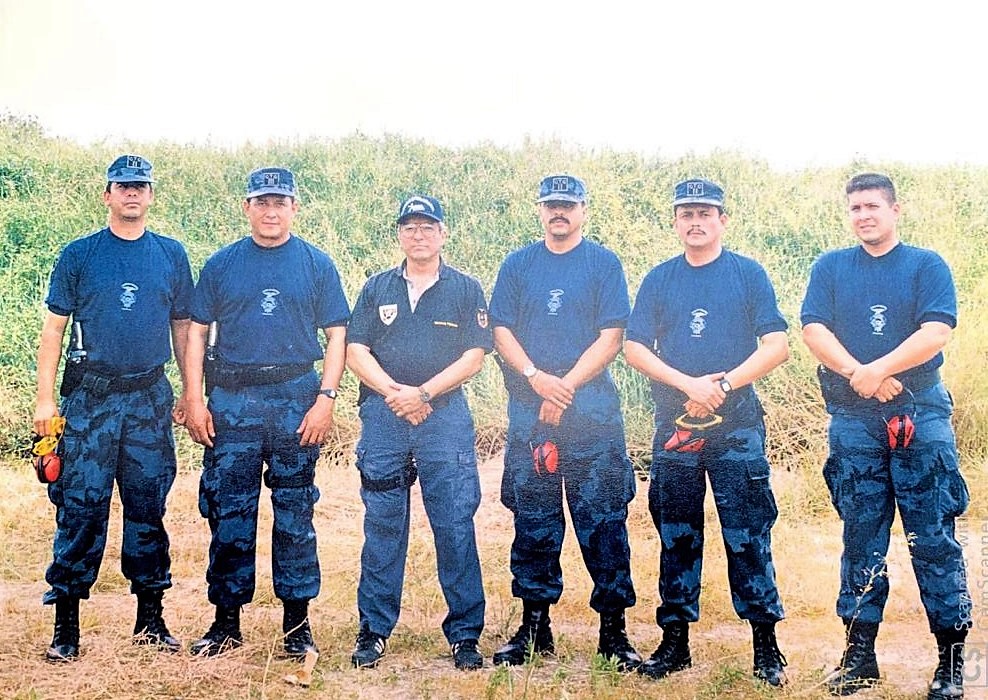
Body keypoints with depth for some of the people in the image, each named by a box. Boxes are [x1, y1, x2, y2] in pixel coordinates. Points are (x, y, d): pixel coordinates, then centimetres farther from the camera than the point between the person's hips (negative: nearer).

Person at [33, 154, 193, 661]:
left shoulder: (171, 255, 9)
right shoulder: (79, 255, 4)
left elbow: (182, 326, 13)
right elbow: (54, 326, 3)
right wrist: (45, 399, -4)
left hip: (150, 397, 2)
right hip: (90, 396, -2)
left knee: (148, 506, 7)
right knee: (81, 506, -4)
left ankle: (150, 617, 16)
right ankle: (66, 621, 3)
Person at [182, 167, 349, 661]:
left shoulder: (316, 264, 6)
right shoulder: (221, 264, 8)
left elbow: (336, 335, 4)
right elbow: (198, 332, 8)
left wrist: (325, 400, -6)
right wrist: (194, 401, -1)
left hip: (296, 398, -1)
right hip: (231, 400, 1)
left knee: (294, 511, 3)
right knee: (228, 509, 3)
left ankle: (297, 622, 11)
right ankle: (226, 619, 13)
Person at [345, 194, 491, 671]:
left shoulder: (466, 290, 8)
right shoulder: (378, 288, 13)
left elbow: (474, 356, -1)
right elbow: (356, 351, 5)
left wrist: (423, 393, -12)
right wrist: (394, 392, -10)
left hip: (446, 417, -1)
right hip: (382, 417, 2)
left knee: (455, 527, -2)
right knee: (382, 527, 4)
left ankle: (465, 634, 5)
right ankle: (373, 631, 12)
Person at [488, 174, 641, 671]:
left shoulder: (603, 263, 5)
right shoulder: (517, 265, 12)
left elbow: (610, 337, -2)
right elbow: (501, 332, 6)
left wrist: (566, 387, -12)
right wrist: (538, 379, -10)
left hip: (592, 408, -2)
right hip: (528, 408, 2)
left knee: (603, 518, -3)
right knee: (532, 518, 5)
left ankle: (614, 630, 3)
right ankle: (534, 626, 15)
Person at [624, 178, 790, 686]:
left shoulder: (748, 274, 3)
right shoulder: (659, 279, 9)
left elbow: (776, 346, -3)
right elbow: (634, 348, 3)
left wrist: (723, 385, -14)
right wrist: (689, 383, -11)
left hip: (737, 426, -2)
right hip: (673, 424, 3)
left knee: (748, 536, -3)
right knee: (676, 536, 8)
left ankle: (765, 644, 6)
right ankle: (675, 640, 17)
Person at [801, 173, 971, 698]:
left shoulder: (927, 266, 6)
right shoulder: (830, 268, 13)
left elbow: (936, 331, -8)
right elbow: (813, 330, 0)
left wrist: (877, 370, -17)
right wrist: (858, 373, -14)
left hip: (922, 417, -2)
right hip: (853, 420, 2)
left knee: (934, 537, -3)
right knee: (860, 537, 5)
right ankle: (859, 654, 12)